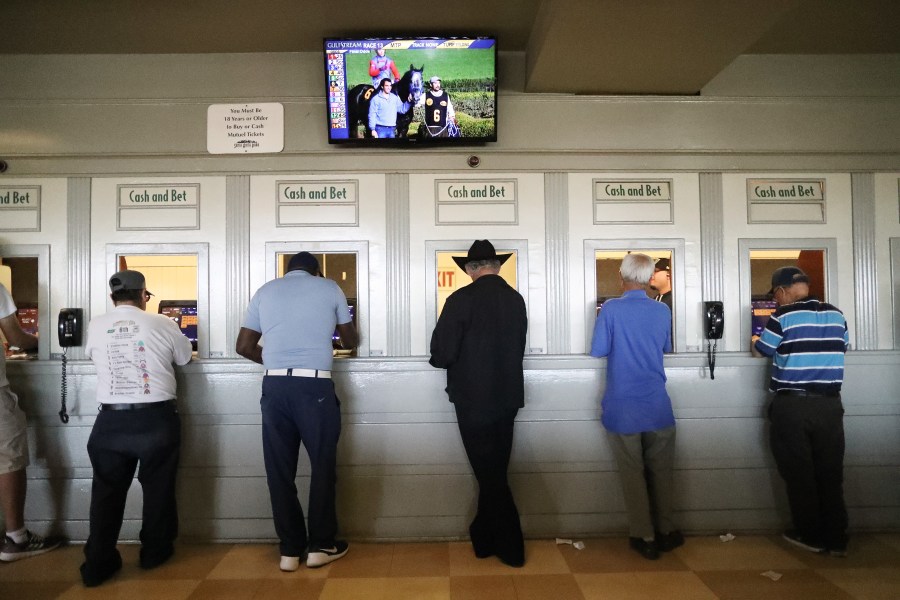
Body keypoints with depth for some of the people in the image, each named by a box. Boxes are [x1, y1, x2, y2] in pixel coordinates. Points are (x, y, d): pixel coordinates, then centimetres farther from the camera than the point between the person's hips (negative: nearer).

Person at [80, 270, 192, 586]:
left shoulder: (96, 326, 2)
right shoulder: (162, 323, -4)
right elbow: (185, 357, 11)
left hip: (111, 420, 2)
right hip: (156, 419, -1)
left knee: (107, 491, 12)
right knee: (157, 487, 14)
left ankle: (98, 564, 17)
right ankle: (154, 553, 27)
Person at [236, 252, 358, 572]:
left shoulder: (265, 291, 14)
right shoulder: (329, 288, 9)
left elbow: (244, 346, 14)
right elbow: (350, 340, 19)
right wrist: (336, 336, 41)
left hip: (274, 386, 3)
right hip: (315, 385, -2)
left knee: (279, 469, 9)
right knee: (322, 465, 9)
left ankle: (290, 549, 17)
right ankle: (321, 545, 17)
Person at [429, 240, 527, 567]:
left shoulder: (461, 299, -15)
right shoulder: (516, 299, 2)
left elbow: (441, 353, -17)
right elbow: (518, 346, 10)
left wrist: (443, 360, 5)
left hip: (474, 398, -6)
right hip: (508, 396, 6)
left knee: (489, 473, 5)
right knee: (495, 470, 18)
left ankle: (511, 548, 14)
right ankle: (484, 537, 30)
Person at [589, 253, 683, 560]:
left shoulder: (611, 308, -11)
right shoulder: (662, 311, 0)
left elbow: (597, 350, -7)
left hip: (622, 408, -2)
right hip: (657, 406, 3)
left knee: (633, 473, 8)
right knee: (660, 471, 16)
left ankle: (645, 537, 16)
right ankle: (665, 531, 26)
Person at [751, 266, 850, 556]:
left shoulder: (783, 316, -10)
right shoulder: (836, 314, 5)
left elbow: (760, 351, 0)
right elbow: (842, 348, 20)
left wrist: (760, 343, 23)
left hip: (792, 405, -4)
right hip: (829, 404, 5)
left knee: (799, 474, 7)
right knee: (830, 473, 11)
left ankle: (811, 536, 17)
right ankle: (836, 540, 18)